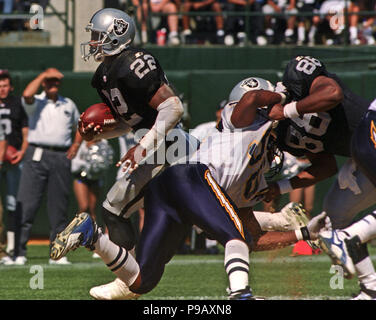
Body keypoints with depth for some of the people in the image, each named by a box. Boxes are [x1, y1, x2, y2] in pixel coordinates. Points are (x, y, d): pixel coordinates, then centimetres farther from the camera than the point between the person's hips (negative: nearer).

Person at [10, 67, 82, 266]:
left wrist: (76, 145, 13)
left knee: (58, 207, 5)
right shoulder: (36, 103, 4)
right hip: (37, 156, -4)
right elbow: (27, 95, -21)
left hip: (61, 158, 4)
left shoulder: (68, 105, 17)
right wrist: (43, 75, -11)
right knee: (26, 206, -10)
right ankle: (19, 253, -10)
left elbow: (79, 126, 31)